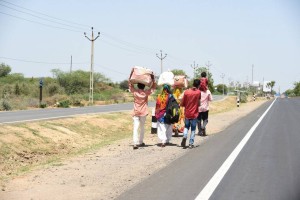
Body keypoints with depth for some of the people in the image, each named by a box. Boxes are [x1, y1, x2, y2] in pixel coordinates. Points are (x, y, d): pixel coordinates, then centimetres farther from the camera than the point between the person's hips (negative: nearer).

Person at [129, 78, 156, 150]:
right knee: (142, 127, 17)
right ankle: (141, 142, 23)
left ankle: (135, 143, -22)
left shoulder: (134, 91, -5)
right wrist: (153, 78, 3)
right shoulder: (146, 92, -6)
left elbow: (130, 84, 9)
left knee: (135, 128, -9)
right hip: (143, 113, 0)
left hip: (135, 113, 0)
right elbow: (154, 86, 5)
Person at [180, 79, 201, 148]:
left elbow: (182, 104, -2)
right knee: (193, 129, 9)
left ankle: (185, 136, -8)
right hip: (194, 114, -1)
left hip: (187, 114, 1)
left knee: (186, 127, 19)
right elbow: (199, 103, 1)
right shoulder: (198, 92, -8)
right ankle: (191, 143, 5)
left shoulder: (186, 92, -6)